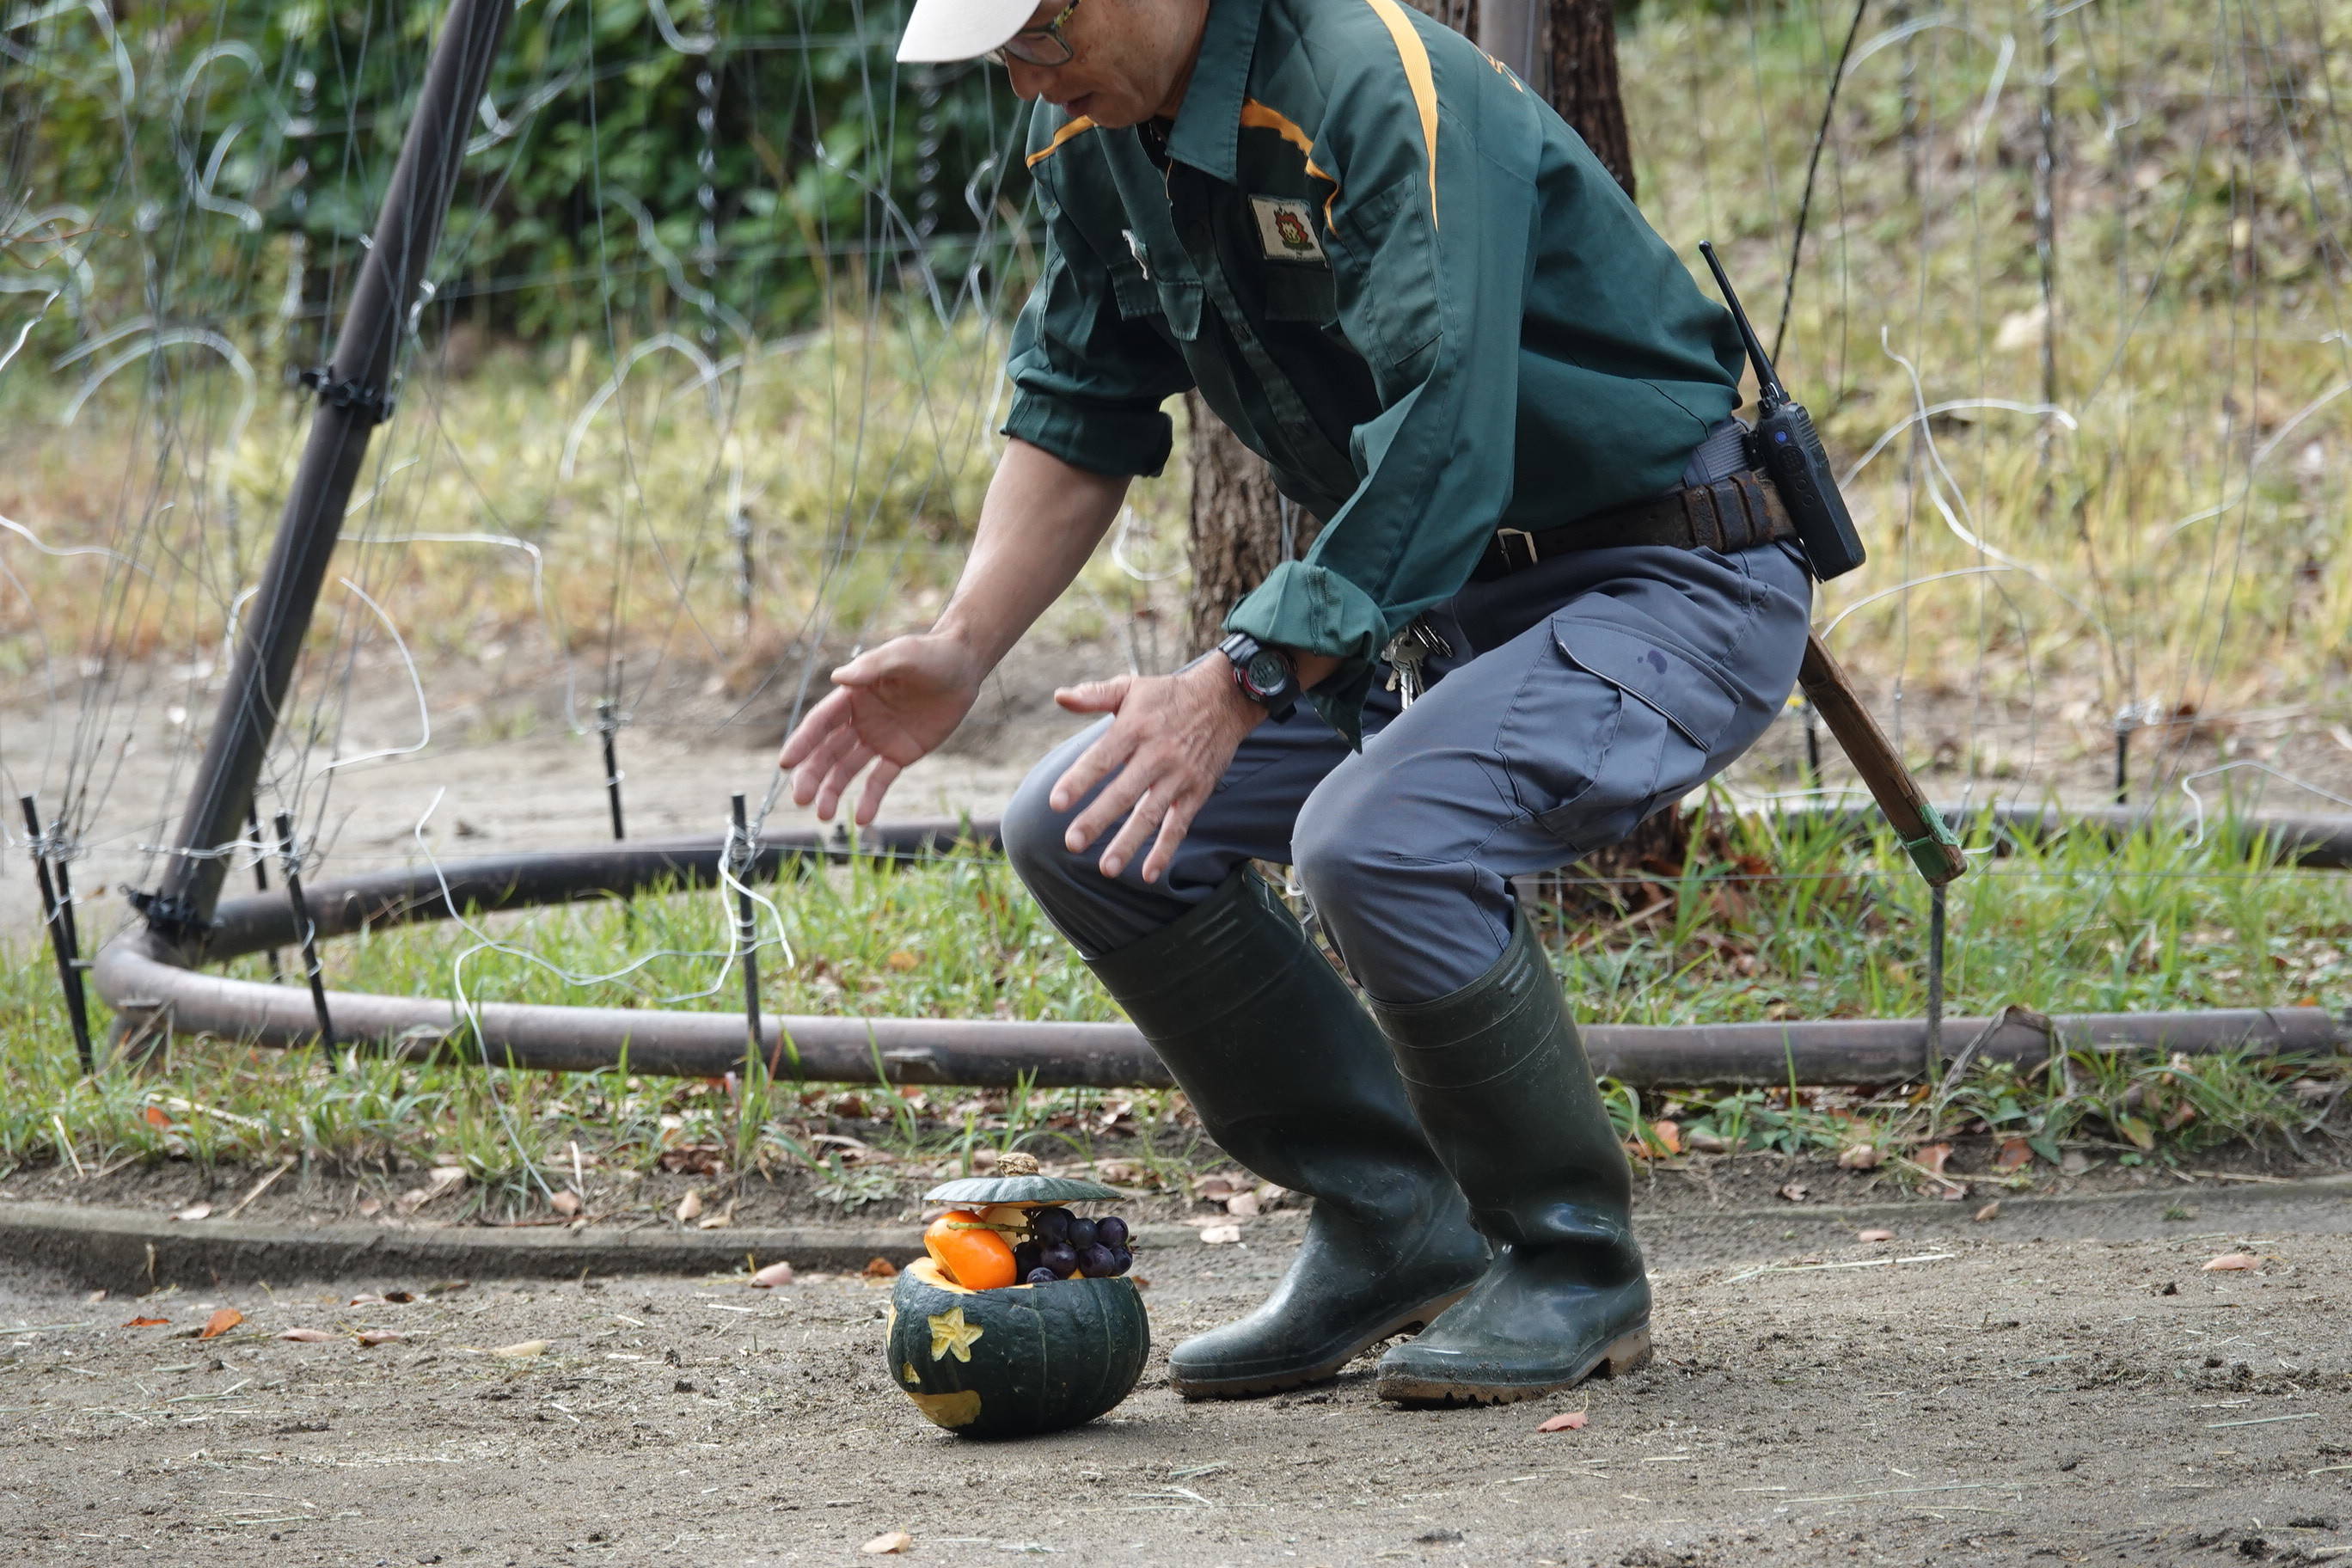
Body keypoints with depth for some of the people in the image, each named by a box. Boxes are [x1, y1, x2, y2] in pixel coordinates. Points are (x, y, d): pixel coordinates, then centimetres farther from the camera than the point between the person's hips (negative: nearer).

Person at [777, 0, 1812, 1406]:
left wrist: (1240, 685, -38)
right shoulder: (1095, 140, 0)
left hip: (1672, 588, -9)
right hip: (1438, 598, 9)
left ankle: (1572, 1263, -9)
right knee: (1082, 835, -3)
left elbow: (1444, 435, -34)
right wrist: (960, 652, -3)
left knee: (1378, 842, -33)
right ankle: (1394, 1223, 8)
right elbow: (1079, 411, 11)